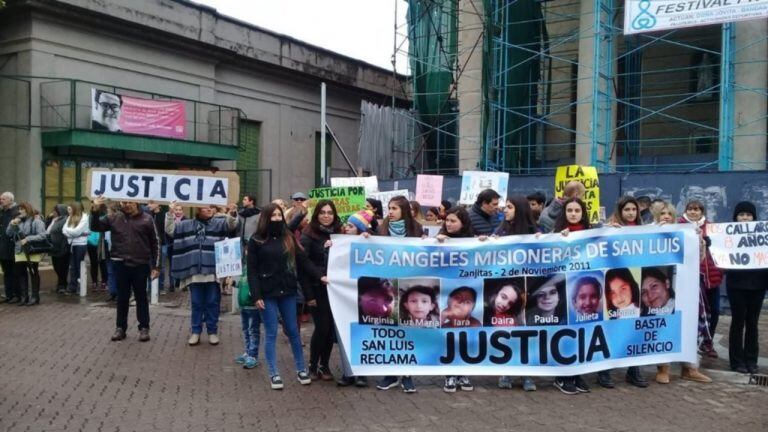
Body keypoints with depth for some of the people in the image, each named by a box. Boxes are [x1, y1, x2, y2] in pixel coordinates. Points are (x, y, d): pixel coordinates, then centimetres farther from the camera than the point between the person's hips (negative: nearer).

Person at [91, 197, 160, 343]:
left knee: (141, 297, 8)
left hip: (140, 265, -2)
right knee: (122, 297, 11)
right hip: (121, 264, 2)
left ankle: (144, 328, 17)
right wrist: (95, 210, -13)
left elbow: (155, 243, 1)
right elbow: (95, 227, 4)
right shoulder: (114, 217, 4)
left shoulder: (146, 219, -1)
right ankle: (120, 327, 22)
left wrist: (155, 266, -2)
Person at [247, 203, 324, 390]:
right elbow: (252, 270, -5)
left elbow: (303, 260, 4)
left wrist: (319, 276, -7)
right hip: (268, 293, -3)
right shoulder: (256, 240, -3)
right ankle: (274, 374, 11)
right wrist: (256, 295, -11)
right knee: (271, 333, 2)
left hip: (287, 291, 3)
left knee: (293, 331, 9)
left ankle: (301, 369, 21)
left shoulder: (288, 238, 7)